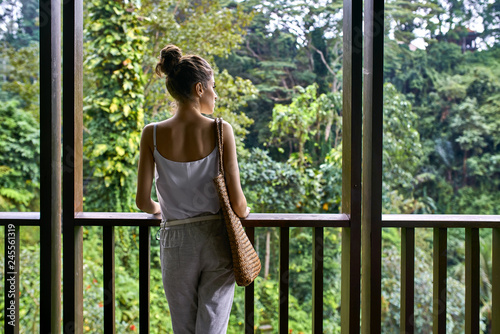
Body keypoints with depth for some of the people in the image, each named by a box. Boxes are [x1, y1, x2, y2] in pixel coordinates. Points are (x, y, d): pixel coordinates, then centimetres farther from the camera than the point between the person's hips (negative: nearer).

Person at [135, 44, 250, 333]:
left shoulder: (153, 134, -6)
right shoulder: (221, 130, -10)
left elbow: (143, 202, -5)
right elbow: (238, 203, -11)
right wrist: (245, 212, 12)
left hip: (176, 242, 2)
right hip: (217, 241, -1)